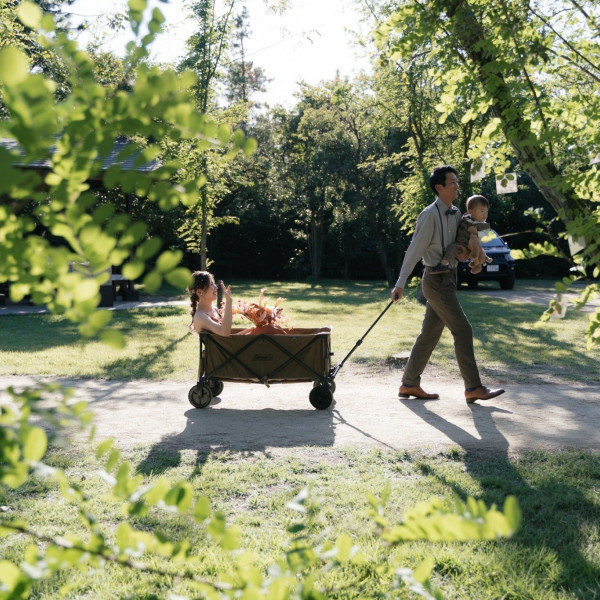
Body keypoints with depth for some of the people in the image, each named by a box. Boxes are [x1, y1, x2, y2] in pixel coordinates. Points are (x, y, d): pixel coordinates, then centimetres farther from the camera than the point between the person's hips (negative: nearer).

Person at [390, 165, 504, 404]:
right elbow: (415, 249, -17)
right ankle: (473, 388, -5)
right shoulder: (430, 214, -13)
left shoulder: (455, 214, 12)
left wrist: (466, 252, 3)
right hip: (436, 279, -9)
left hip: (448, 278, 9)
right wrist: (400, 283, -21)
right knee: (463, 330, -9)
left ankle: (409, 384, 17)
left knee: (430, 334, 10)